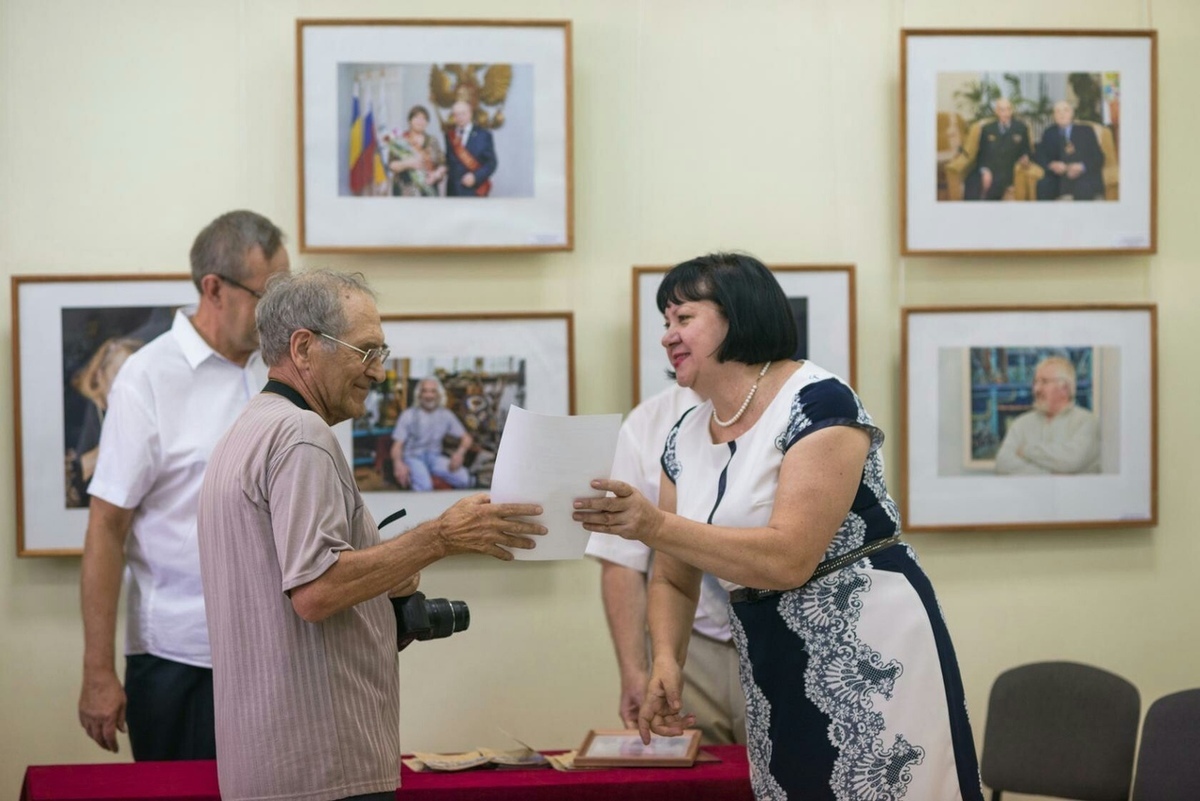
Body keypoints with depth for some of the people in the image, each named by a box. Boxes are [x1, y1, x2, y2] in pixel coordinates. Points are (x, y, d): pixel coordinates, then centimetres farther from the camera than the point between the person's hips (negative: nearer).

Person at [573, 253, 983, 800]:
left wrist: (655, 526, -29)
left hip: (870, 656, -7)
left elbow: (789, 559, -23)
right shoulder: (684, 441, 8)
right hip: (773, 675, 7)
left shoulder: (817, 403, -14)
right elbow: (672, 580, 12)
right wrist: (666, 661, -8)